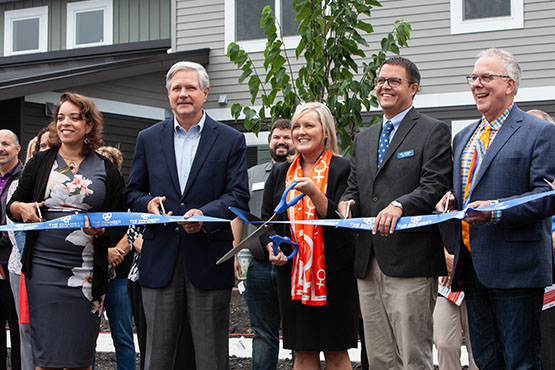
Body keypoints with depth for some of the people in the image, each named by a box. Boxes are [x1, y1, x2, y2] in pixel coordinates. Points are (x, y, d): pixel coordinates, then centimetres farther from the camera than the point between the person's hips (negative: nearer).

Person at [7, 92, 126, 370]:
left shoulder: (106, 170, 9)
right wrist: (21, 208, -9)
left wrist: (101, 231, -12)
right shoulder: (40, 163, 10)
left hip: (87, 271, 0)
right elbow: (13, 205, 13)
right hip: (43, 266, 0)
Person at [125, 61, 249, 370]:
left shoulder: (231, 140, 5)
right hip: (160, 260, 2)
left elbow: (239, 195, -2)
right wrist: (148, 203, -9)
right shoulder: (149, 139, 12)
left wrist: (205, 214, -21)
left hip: (209, 260, -2)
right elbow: (133, 191, 15)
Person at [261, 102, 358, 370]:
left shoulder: (342, 170, -2)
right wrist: (271, 246, -4)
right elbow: (266, 220, 15)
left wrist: (314, 193, -24)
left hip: (333, 273, -4)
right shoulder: (280, 173, 11)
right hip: (293, 272, 4)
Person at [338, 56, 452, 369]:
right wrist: (348, 200, 0)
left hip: (409, 261, -7)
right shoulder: (364, 139, 22)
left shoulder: (433, 131, 0)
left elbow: (436, 187, -11)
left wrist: (400, 205, -27)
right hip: (368, 262, 7)